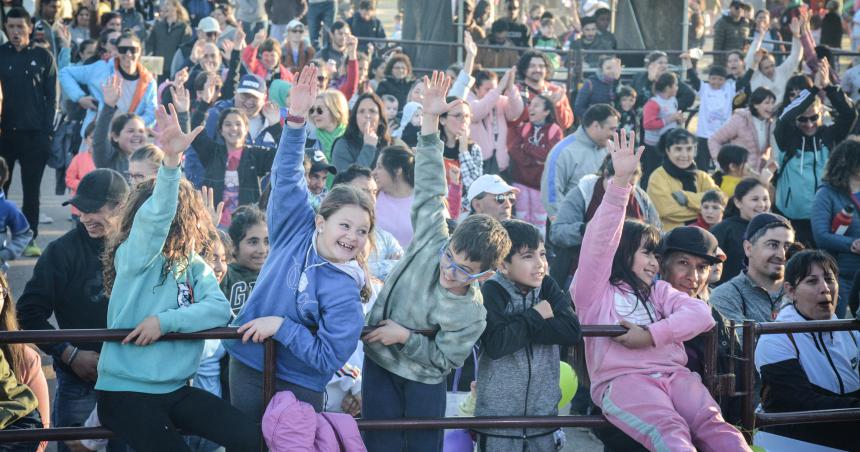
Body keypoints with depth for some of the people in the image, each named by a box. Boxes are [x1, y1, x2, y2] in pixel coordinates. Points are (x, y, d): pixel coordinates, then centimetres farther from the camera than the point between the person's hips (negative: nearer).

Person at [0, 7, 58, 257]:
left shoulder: (43, 56, 4)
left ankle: (29, 239, 9)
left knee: (31, 189, 4)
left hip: (34, 133, -1)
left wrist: (47, 131, -4)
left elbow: (52, 97, 4)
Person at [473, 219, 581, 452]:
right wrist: (534, 317, -13)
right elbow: (496, 344, -23)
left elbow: (572, 331, -12)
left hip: (543, 413, 4)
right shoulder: (491, 292, -9)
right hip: (499, 417, -4)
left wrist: (519, 323, -16)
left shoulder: (547, 287, 3)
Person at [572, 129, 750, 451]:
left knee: (712, 424, -27)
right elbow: (601, 239, 0)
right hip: (620, 379, -5)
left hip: (673, 374, 5)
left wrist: (651, 335, -5)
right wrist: (620, 181, -9)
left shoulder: (658, 291, 29)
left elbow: (701, 313, 9)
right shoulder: (594, 290, 17)